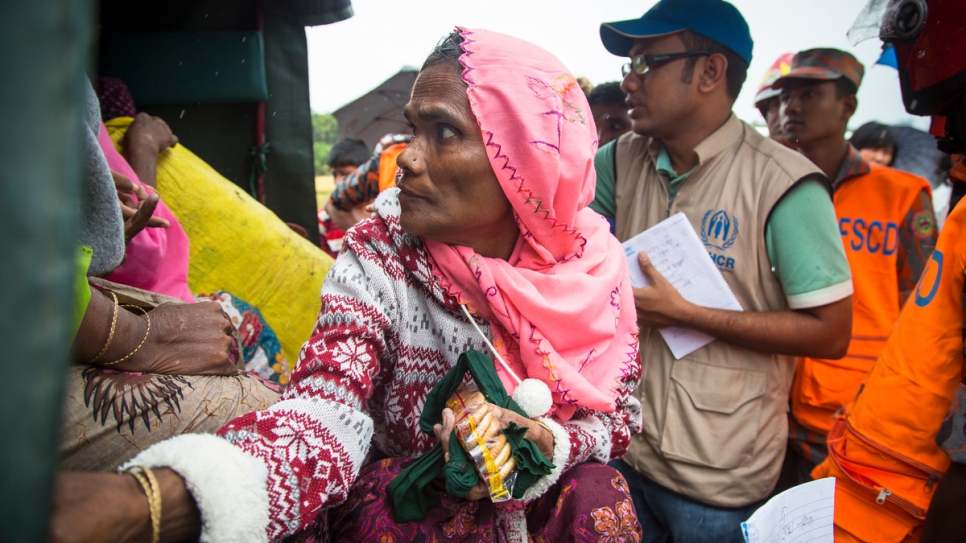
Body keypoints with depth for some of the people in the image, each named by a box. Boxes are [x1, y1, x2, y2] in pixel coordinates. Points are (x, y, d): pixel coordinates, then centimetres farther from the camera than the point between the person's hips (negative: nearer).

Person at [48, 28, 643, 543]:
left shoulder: (591, 256, -11)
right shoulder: (382, 254, -17)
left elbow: (616, 412, -3)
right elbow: (328, 406, -32)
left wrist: (549, 445, -27)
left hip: (549, 492, 2)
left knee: (597, 493, -27)